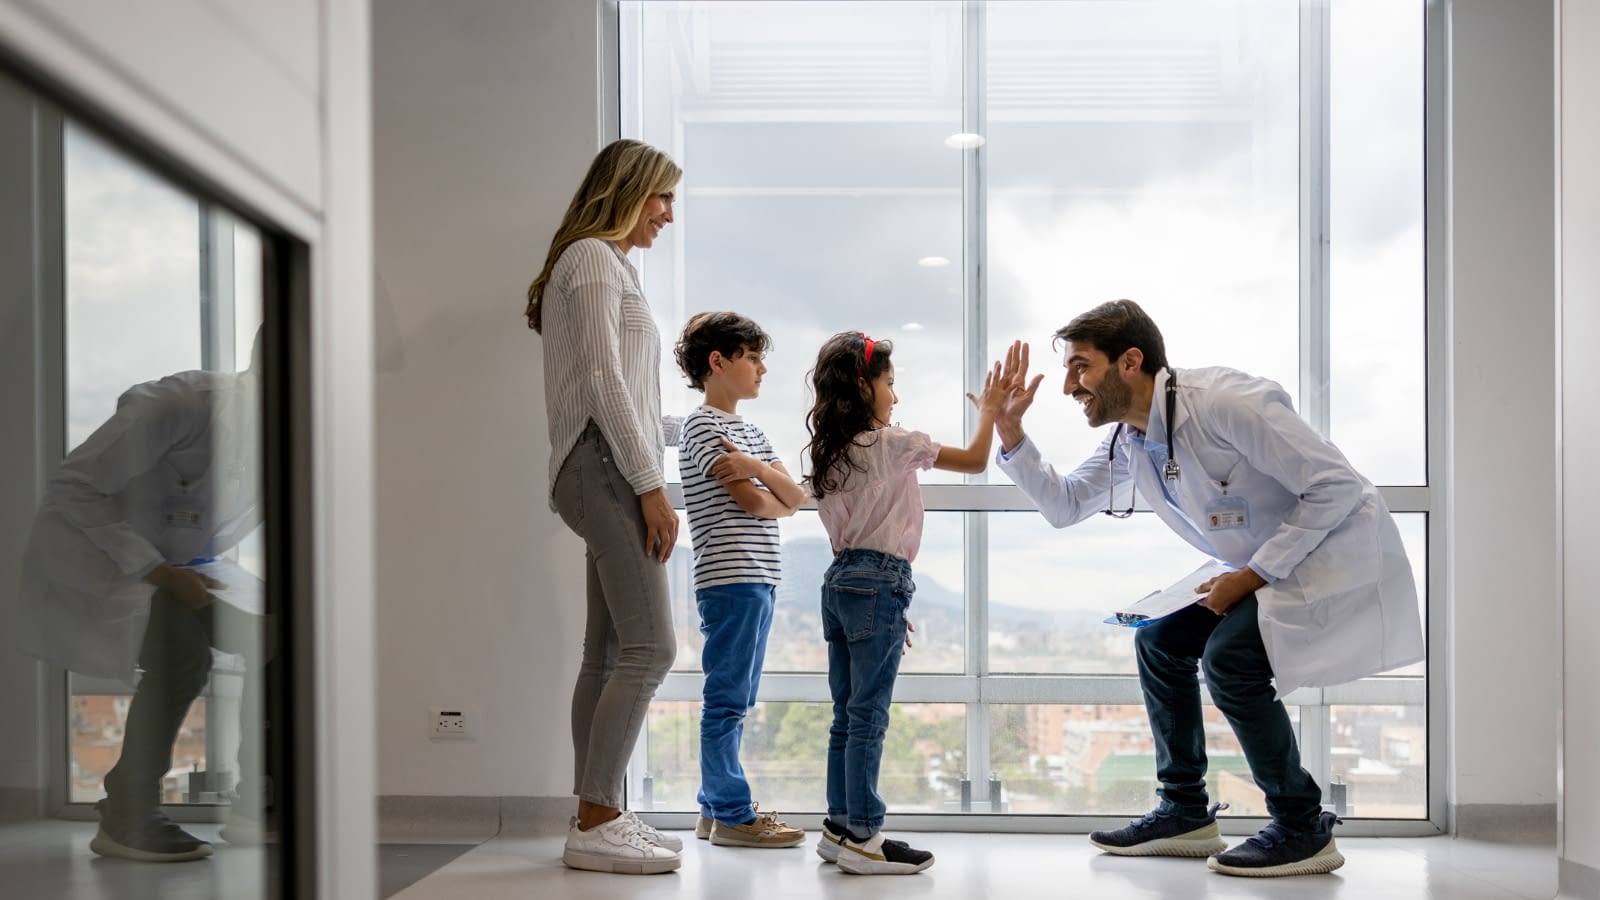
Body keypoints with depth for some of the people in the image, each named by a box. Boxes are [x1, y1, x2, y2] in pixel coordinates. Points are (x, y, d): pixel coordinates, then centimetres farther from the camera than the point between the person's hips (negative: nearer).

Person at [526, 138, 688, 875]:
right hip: (607, 466, -10)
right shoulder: (592, 259, -5)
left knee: (610, 654, 8)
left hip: (608, 470, 10)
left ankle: (597, 817, 11)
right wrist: (650, 483, -16)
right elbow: (602, 379, -14)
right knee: (650, 647, -14)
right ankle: (595, 827, -12)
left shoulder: (609, 265, 25)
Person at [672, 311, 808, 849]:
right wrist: (775, 498, 7)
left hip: (759, 580, 9)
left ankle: (715, 807, 18)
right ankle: (732, 816, -2)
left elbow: (796, 498, 10)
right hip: (730, 578, -9)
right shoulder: (702, 426, -6)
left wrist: (759, 469, -9)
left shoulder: (749, 430, 22)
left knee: (736, 698, 12)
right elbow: (750, 501, -15)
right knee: (727, 698, -6)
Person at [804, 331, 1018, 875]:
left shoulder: (828, 454, 14)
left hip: (839, 580, 8)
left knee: (847, 715, 12)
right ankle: (862, 837, -3)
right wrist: (989, 411, 15)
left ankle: (839, 828, 17)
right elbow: (976, 461, -2)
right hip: (878, 583, -8)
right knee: (868, 715, -6)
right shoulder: (891, 444, -8)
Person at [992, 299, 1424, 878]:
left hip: (1340, 551, -9)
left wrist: (1254, 574, -23)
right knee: (1160, 642, 7)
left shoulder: (1224, 402, -27)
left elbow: (1336, 487, -24)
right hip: (1267, 568, 9)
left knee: (1229, 655, -24)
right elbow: (1063, 505, 11)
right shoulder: (1127, 441, 1)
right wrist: (1011, 437, -3)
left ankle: (1303, 829, -8)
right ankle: (1185, 813, 17)